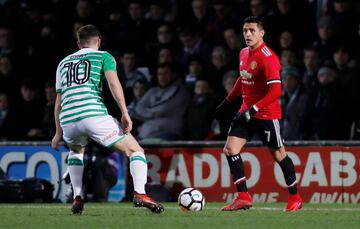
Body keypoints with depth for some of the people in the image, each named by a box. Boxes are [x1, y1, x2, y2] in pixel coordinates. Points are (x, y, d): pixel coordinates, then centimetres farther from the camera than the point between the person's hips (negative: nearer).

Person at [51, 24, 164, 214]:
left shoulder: (64, 63, 28)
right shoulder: (103, 56, 15)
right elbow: (113, 82, -4)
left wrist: (58, 132, 35)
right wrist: (125, 114, -7)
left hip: (68, 120, 5)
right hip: (94, 115, -4)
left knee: (76, 151, 37)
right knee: (135, 150, 7)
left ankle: (78, 198, 22)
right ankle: (140, 194, -16)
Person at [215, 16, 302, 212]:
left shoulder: (268, 58, -19)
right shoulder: (244, 53, 7)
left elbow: (276, 91, -26)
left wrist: (254, 109, -29)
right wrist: (227, 102, 23)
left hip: (266, 114, -8)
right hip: (246, 111, 8)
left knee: (278, 155, 4)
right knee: (230, 149, -5)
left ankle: (294, 197, 21)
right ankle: (243, 197, -4)